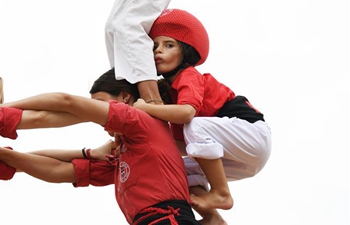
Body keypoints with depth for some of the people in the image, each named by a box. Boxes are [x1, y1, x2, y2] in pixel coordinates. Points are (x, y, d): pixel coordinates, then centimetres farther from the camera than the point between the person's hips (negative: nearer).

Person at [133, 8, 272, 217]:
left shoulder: (188, 77, -14)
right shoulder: (171, 89, 12)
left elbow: (187, 112, -37)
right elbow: (183, 143, 8)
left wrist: (144, 107, -26)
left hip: (254, 132, -9)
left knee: (196, 126, -27)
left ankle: (221, 194, -18)